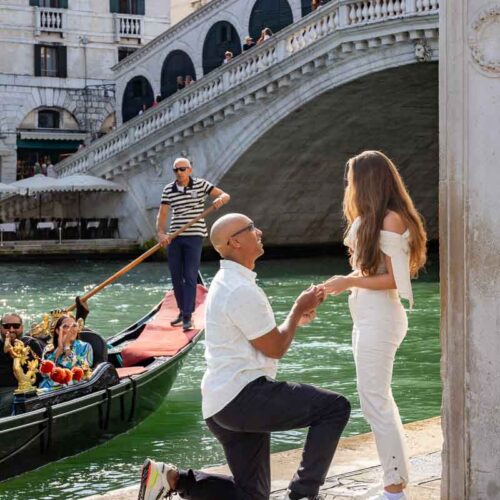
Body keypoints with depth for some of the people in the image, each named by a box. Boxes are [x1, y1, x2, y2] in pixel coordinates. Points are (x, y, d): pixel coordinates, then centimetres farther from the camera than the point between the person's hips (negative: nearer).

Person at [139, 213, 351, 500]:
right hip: (243, 397, -10)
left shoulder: (228, 283, 18)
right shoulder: (242, 291, -15)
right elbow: (275, 349, -9)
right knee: (336, 407, -10)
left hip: (221, 406, 10)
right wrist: (299, 309, 4)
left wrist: (297, 318, 12)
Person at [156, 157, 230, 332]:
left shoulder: (201, 184, -2)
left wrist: (220, 199, -27)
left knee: (190, 277, -9)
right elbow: (162, 214, -2)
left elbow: (225, 196, -3)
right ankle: (182, 311, 24)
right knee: (176, 277, 9)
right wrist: (161, 233, -19)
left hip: (194, 237, -3)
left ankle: (188, 316, -9)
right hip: (174, 237, 4)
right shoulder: (168, 190, 4)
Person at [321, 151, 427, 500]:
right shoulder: (372, 219, 14)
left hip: (378, 318, -10)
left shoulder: (391, 219, -14)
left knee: (374, 401, -7)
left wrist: (349, 282, -17)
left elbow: (395, 279, -17)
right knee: (378, 399, 14)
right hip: (368, 317, 10)